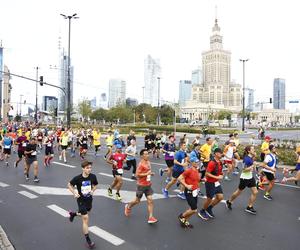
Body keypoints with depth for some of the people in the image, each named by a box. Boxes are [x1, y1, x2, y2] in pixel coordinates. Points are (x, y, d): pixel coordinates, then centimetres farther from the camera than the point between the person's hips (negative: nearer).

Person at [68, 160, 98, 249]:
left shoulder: (93, 176, -14)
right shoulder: (77, 178, -22)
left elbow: (95, 185, 5)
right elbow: (69, 185, -5)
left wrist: (92, 190, -13)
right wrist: (74, 193, -16)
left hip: (89, 199, 4)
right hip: (81, 200, -4)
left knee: (84, 215, 25)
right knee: (85, 219, -7)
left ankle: (73, 213, 58)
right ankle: (88, 240, 6)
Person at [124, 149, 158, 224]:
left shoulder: (148, 162, 4)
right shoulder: (141, 164, -20)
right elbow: (137, 175, -22)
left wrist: (150, 173, 3)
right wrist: (146, 174, -25)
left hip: (148, 185, 6)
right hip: (141, 185, -6)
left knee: (150, 200, -2)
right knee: (137, 201, 12)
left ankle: (150, 217, 2)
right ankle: (128, 207, 41)